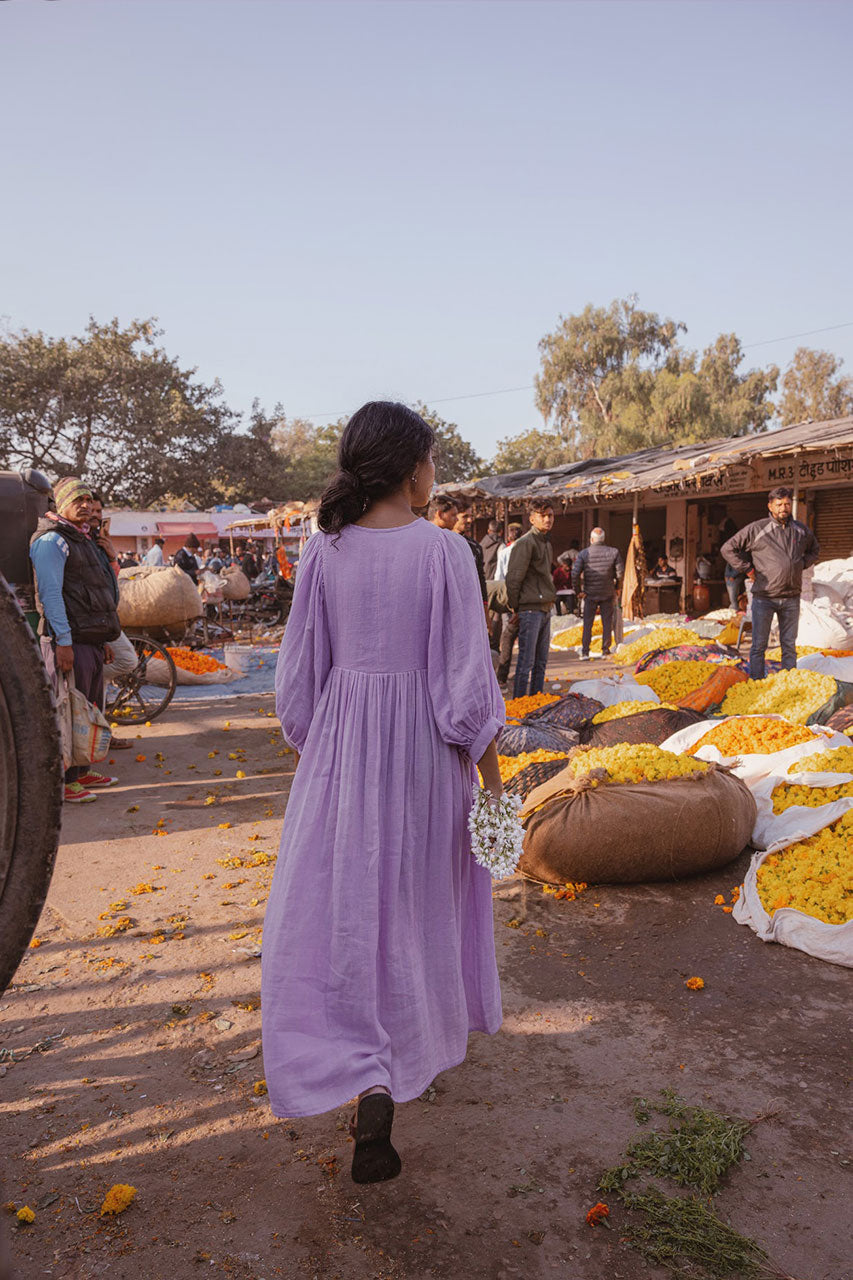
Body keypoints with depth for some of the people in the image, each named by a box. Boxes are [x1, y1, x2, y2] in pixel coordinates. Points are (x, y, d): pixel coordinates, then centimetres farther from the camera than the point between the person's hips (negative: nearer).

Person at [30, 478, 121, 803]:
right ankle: (62, 781, 0)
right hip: (69, 641, -10)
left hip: (91, 639, 10)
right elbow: (50, 593, -16)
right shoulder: (51, 540, -9)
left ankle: (81, 770, 24)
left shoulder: (83, 540, 22)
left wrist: (105, 638, 22)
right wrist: (64, 641, -21)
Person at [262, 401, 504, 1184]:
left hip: (341, 743, 2)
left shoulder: (324, 551, -4)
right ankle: (433, 1036, 36)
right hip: (422, 747, -1)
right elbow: (467, 678, -12)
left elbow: (300, 671, 1)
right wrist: (491, 769, 0)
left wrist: (310, 749, 15)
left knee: (336, 905, 14)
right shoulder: (444, 551, -12)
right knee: (423, 898, 19)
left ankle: (368, 1081, 12)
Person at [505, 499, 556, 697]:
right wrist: (515, 608, -10)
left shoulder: (546, 542, 17)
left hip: (545, 609, 9)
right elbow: (513, 578, -14)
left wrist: (550, 601, 16)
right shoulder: (525, 543, -11)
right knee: (526, 662, -6)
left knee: (541, 662, 12)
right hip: (530, 609, -9)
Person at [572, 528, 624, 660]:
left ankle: (585, 652, 2)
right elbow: (620, 572, -2)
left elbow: (575, 573, -13)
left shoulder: (584, 553, -7)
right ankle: (605, 651, 12)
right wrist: (617, 587, 13)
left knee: (587, 624, 5)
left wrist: (577, 591, -2)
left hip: (590, 594, 0)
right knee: (607, 623, 10)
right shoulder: (613, 552, -4)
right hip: (608, 594, 1)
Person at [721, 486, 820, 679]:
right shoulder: (756, 529, -4)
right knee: (759, 645, 1)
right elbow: (728, 549, 0)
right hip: (764, 598, -4)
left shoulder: (802, 531, 10)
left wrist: (803, 563, 13)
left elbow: (815, 549, 31)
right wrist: (748, 569, -4)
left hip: (791, 599, 4)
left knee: (789, 645, 10)